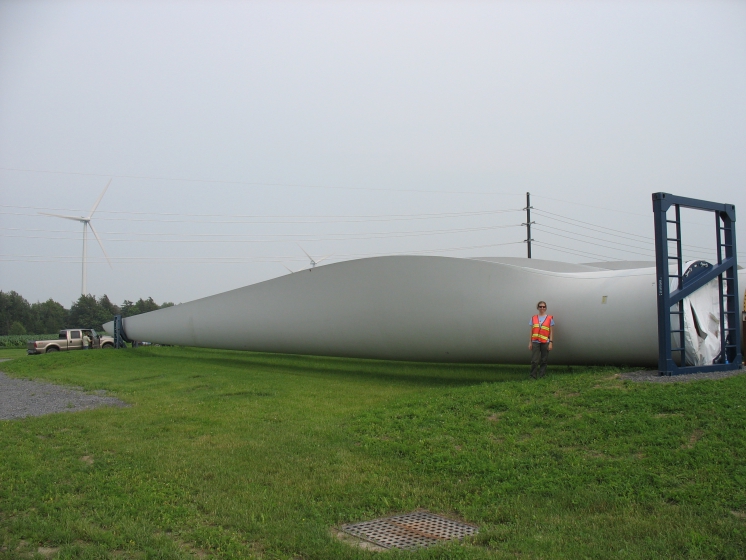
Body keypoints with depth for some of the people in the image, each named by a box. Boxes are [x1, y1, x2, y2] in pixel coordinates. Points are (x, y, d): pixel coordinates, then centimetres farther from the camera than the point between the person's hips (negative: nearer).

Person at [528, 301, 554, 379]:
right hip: (535, 342, 1)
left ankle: (541, 377, 11)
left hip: (545, 342, -1)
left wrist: (550, 342, -4)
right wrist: (530, 342, 6)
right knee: (534, 361, -6)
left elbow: (551, 331, 3)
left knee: (543, 361, 3)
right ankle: (533, 377, 0)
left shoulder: (550, 318, 6)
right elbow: (531, 331, 10)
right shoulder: (533, 318, 11)